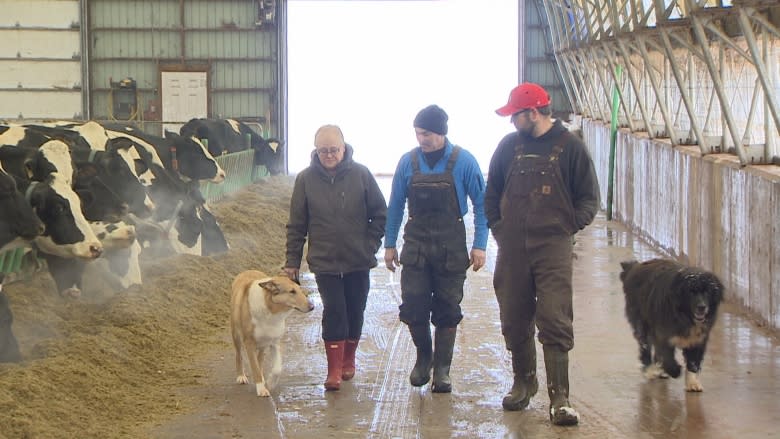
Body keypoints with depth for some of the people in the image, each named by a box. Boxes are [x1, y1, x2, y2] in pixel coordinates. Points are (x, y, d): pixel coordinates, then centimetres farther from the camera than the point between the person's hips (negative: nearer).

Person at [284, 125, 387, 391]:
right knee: (333, 312, -8)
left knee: (355, 312, 10)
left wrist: (371, 244, -2)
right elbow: (296, 224, 3)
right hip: (324, 260, -1)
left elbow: (380, 214, 5)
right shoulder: (306, 179, -2)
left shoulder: (361, 174, -4)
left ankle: (348, 359, 29)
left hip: (358, 261, 1)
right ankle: (334, 369, -3)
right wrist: (292, 261, 2)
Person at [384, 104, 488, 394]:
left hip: (451, 247, -1)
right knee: (413, 307, -5)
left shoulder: (463, 162, -7)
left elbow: (481, 204, -2)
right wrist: (389, 244, 8)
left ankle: (442, 370, 16)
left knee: (447, 311, 4)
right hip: (416, 244, 1)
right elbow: (396, 205, 8)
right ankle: (423, 356, 20)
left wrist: (479, 245, -7)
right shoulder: (408, 162, 0)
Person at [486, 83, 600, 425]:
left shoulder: (569, 146, -1)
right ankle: (523, 382, 30)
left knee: (555, 322, -10)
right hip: (512, 248, 4)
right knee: (514, 320, 11)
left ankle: (559, 398, -8)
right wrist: (497, 227, 8)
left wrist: (568, 227, -6)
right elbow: (492, 192, 19)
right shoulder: (509, 145, 9)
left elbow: (588, 198, 4)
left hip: (553, 247, -4)